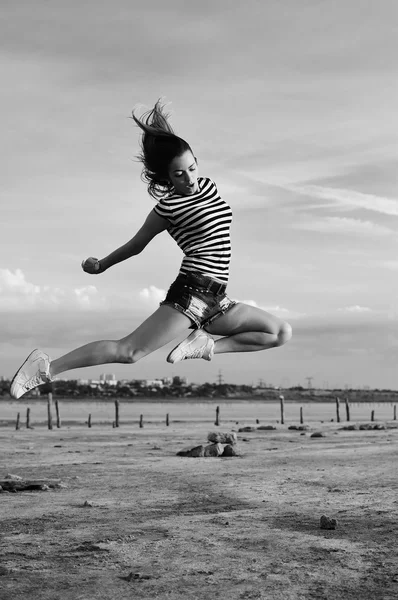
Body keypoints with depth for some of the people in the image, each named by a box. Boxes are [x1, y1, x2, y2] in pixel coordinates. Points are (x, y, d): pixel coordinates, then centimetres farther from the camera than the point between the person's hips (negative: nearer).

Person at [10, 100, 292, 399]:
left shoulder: (208, 185, 12)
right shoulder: (168, 207, -4)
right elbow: (137, 244, 10)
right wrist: (101, 266, 20)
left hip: (217, 301, 7)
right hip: (189, 294, -7)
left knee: (283, 333, 3)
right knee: (129, 351, -19)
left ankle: (208, 345, 0)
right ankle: (47, 368, -16)